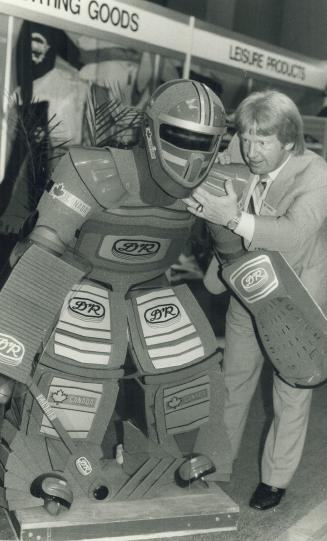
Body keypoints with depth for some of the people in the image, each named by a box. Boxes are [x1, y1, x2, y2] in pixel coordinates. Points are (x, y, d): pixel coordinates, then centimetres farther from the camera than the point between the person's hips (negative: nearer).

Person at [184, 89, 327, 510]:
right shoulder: (240, 172, -8)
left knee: (292, 392, 11)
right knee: (233, 380, 18)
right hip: (248, 292, 5)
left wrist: (234, 219, -45)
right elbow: (229, 241, -5)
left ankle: (276, 479, 30)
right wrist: (213, 212, -25)